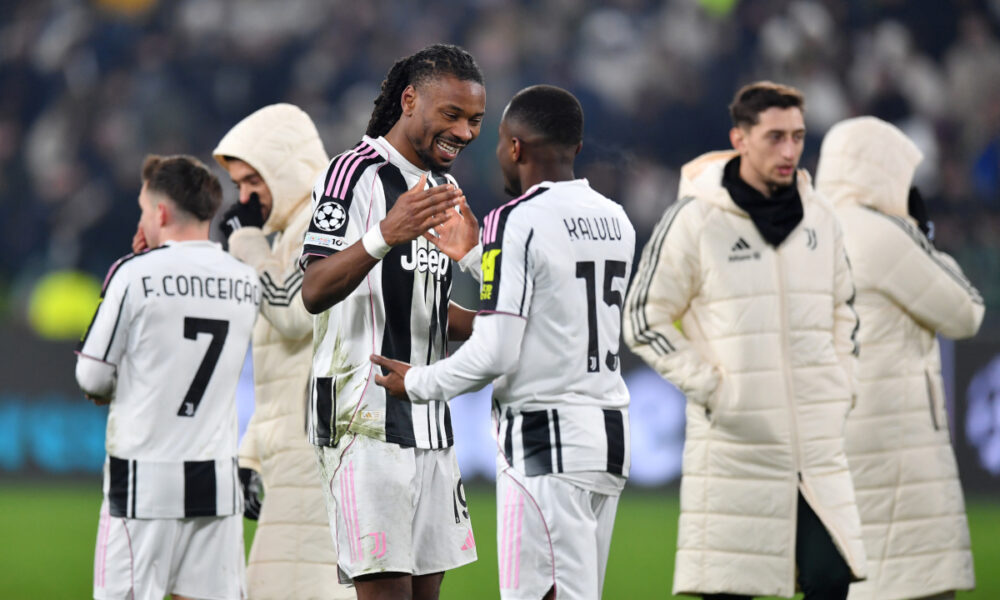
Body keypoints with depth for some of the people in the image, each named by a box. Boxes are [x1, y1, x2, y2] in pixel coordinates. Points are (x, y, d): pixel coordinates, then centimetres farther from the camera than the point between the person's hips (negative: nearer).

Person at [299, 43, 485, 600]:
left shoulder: (445, 191, 18)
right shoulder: (358, 173, -9)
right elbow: (315, 293, -21)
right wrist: (384, 236, -36)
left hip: (429, 423, 8)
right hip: (365, 419, -8)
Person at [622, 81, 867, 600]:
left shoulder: (819, 217, 10)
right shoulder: (695, 218, -6)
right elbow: (644, 320, -2)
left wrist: (840, 386, 10)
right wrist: (708, 387, -9)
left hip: (817, 441, 5)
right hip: (737, 440, -5)